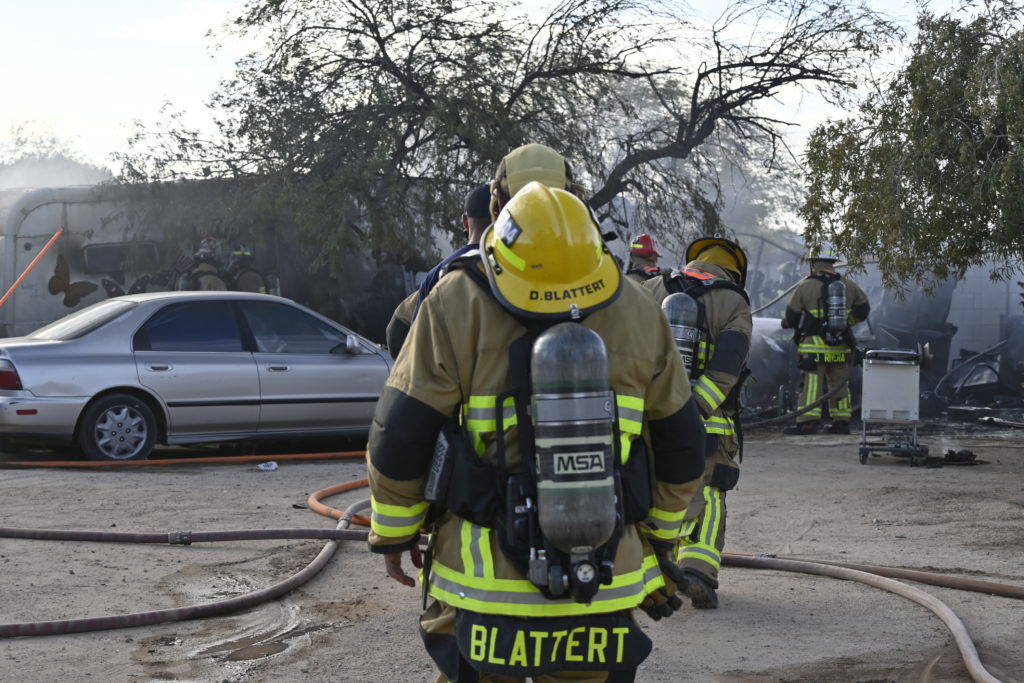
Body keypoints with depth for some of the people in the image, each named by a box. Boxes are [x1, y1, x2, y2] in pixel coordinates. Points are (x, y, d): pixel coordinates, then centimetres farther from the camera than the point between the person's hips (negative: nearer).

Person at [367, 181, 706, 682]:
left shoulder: (458, 305, -10)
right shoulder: (639, 314, 0)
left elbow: (398, 439, -7)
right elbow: (682, 448, 10)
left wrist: (393, 533, 8)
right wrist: (660, 539, 24)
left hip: (484, 586, -2)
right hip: (606, 588, 3)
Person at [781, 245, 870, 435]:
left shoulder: (805, 286, -6)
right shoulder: (849, 285, 7)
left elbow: (791, 317, -2)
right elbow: (863, 310, 12)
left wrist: (786, 322, 21)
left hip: (814, 346, -4)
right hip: (841, 347, 4)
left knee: (812, 384, -5)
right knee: (839, 384, 13)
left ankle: (807, 422, -11)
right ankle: (842, 422, 15)